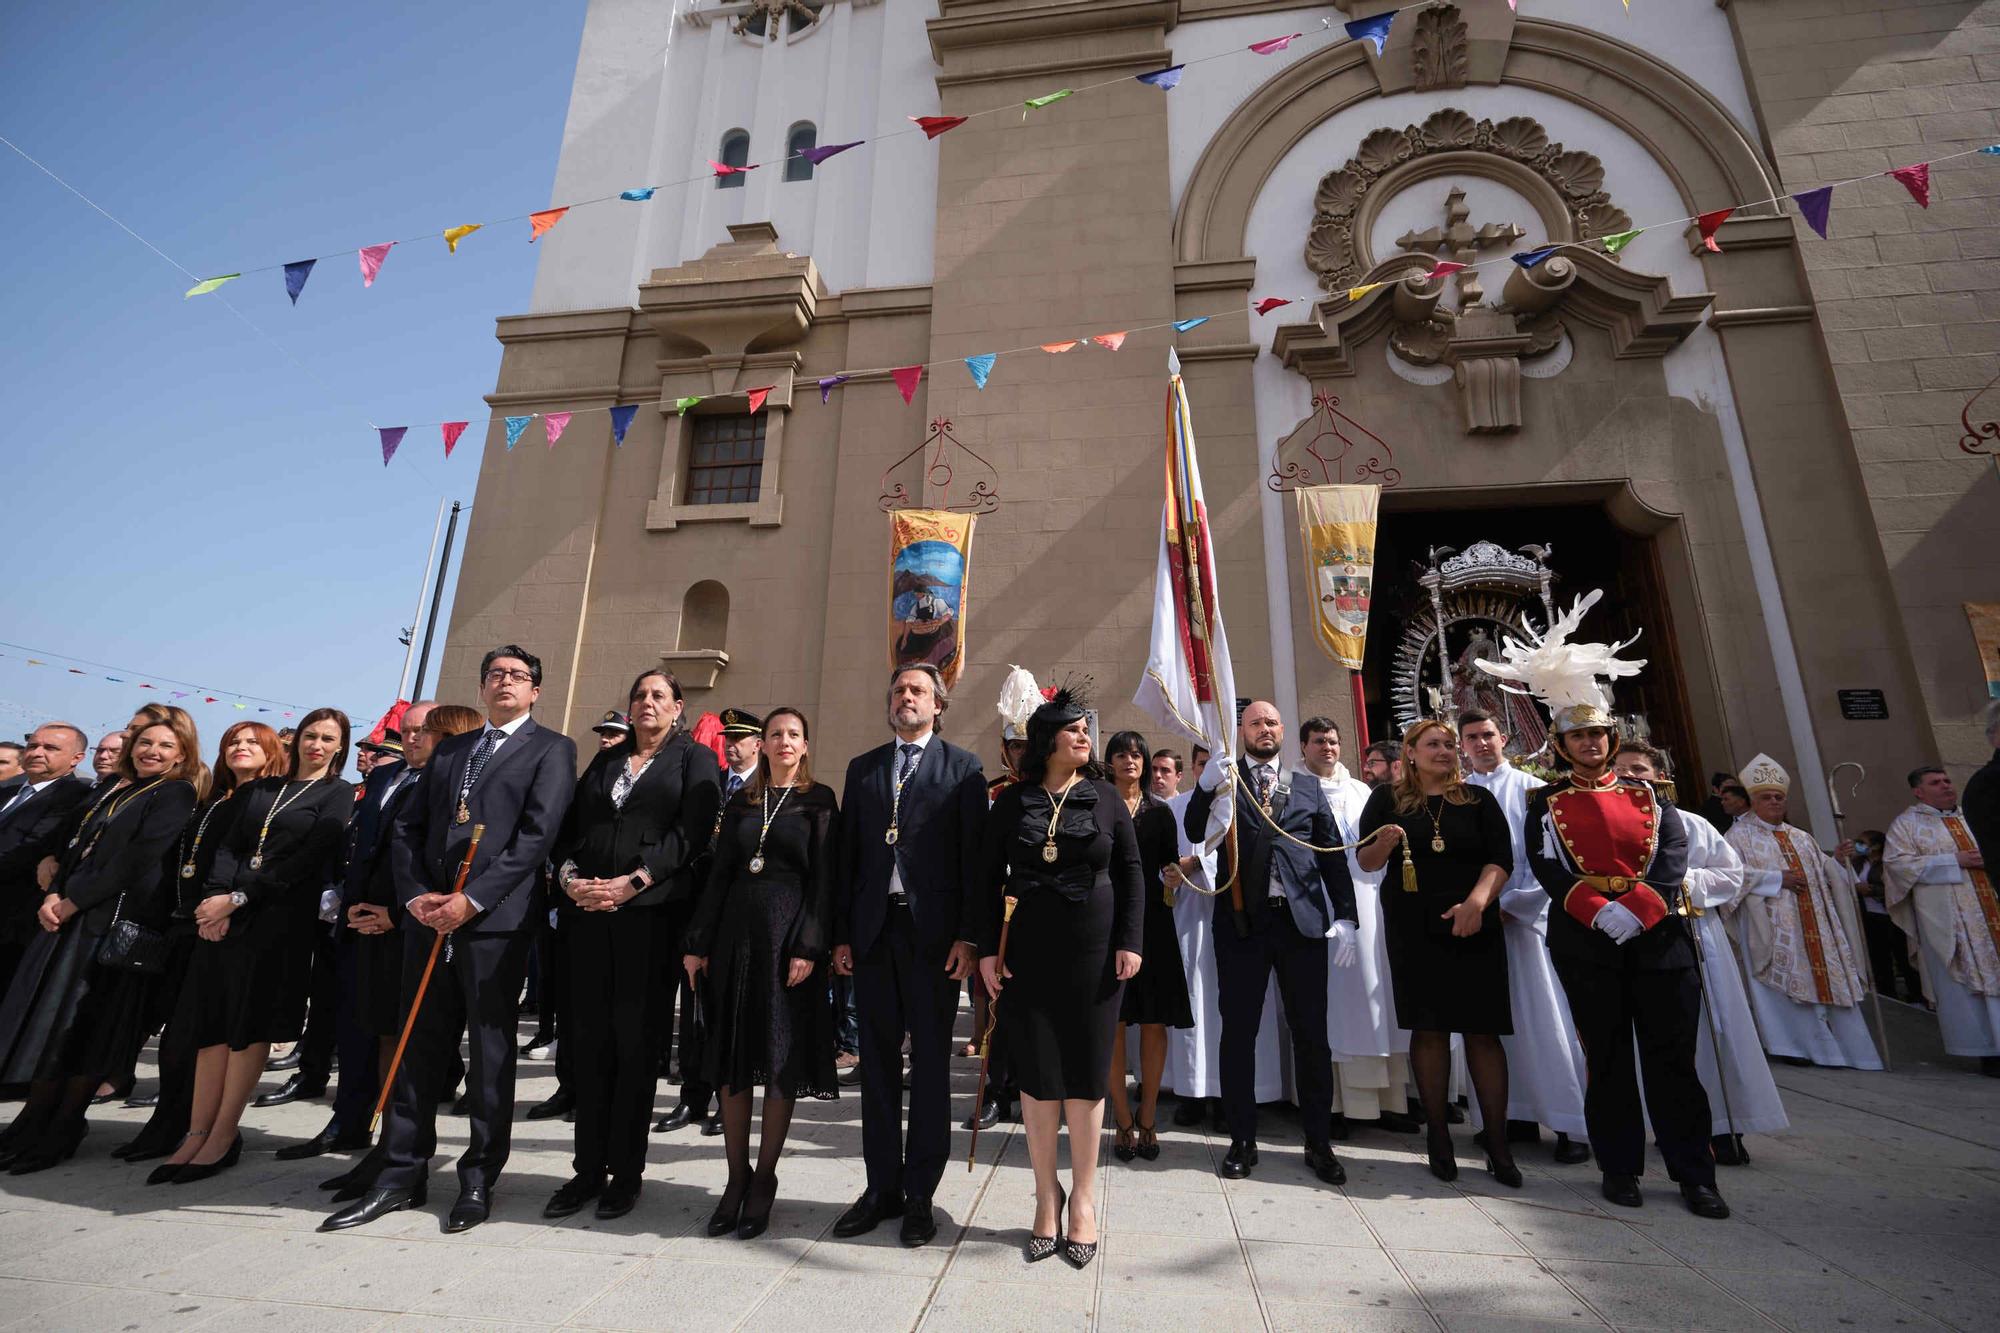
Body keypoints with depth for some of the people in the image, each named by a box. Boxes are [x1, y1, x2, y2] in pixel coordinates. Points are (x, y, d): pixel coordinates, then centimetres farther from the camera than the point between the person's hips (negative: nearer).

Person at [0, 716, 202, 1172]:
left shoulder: (175, 795, -4)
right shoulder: (113, 794, 19)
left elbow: (138, 860, -13)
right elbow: (74, 849, 16)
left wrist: (73, 902, -11)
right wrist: (54, 896, -2)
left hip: (119, 924, -7)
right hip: (73, 918, 7)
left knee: (87, 1027, -3)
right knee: (48, 1020, 7)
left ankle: (60, 1133, 9)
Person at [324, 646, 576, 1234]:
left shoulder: (551, 748, 0)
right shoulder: (448, 749, 19)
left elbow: (538, 832, -10)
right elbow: (406, 826, 14)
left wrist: (472, 898, -16)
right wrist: (415, 894, -2)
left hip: (497, 917, -5)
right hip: (429, 915, 5)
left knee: (490, 1050, 4)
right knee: (419, 1046, 12)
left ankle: (479, 1180, 17)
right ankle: (400, 1175, 25)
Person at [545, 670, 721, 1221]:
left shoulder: (694, 760, 5)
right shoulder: (605, 758, 19)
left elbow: (691, 832, -8)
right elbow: (570, 826, 14)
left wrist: (634, 880, -16)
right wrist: (569, 875, -5)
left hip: (650, 910, -4)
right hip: (587, 910, 4)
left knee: (635, 1040, 3)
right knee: (588, 1038, 7)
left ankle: (626, 1170, 16)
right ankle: (589, 1167, 20)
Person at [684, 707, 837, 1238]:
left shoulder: (819, 800, -1)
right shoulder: (742, 801, 11)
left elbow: (823, 879, -6)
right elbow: (719, 874, 10)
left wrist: (808, 947, -14)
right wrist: (699, 943, 4)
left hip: (788, 934, -4)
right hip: (736, 932, 4)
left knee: (781, 1059, 4)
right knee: (731, 1056, 9)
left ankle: (765, 1177, 20)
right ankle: (737, 1175, 24)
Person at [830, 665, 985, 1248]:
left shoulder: (963, 767, 1)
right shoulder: (862, 769, 12)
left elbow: (974, 854, -4)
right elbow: (847, 855, 11)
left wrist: (968, 936, -10)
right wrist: (842, 933, 5)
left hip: (933, 931, -3)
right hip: (873, 929, 4)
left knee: (930, 1063, 7)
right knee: (877, 1063, 12)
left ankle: (920, 1194, 21)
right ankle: (882, 1188, 27)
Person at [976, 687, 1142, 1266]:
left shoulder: (1105, 797, 2)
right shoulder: (1012, 802, 1)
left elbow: (1132, 870, 4)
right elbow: (987, 877, 3)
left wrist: (1130, 941, -4)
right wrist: (987, 947, -3)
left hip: (1093, 951, 0)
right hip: (1025, 952, 0)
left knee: (1086, 1074, 7)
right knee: (1037, 1074, 7)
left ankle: (1083, 1198, 24)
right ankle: (1047, 1193, 25)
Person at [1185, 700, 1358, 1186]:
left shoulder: (1309, 787, 13)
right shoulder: (1224, 781, 7)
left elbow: (1333, 854, 10)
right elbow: (1194, 831, -7)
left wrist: (1345, 917, 2)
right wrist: (1206, 789, -25)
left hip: (1302, 919, 2)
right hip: (1242, 921, -1)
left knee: (1311, 1034, 8)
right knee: (1238, 1032, 6)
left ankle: (1318, 1142, 24)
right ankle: (1242, 1141, 20)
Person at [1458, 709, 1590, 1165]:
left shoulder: (1531, 789, 2)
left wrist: (1510, 904, -11)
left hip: (1524, 915, -3)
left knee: (1543, 1020, -3)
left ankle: (1569, 1124, 6)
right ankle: (1517, 1113, 17)